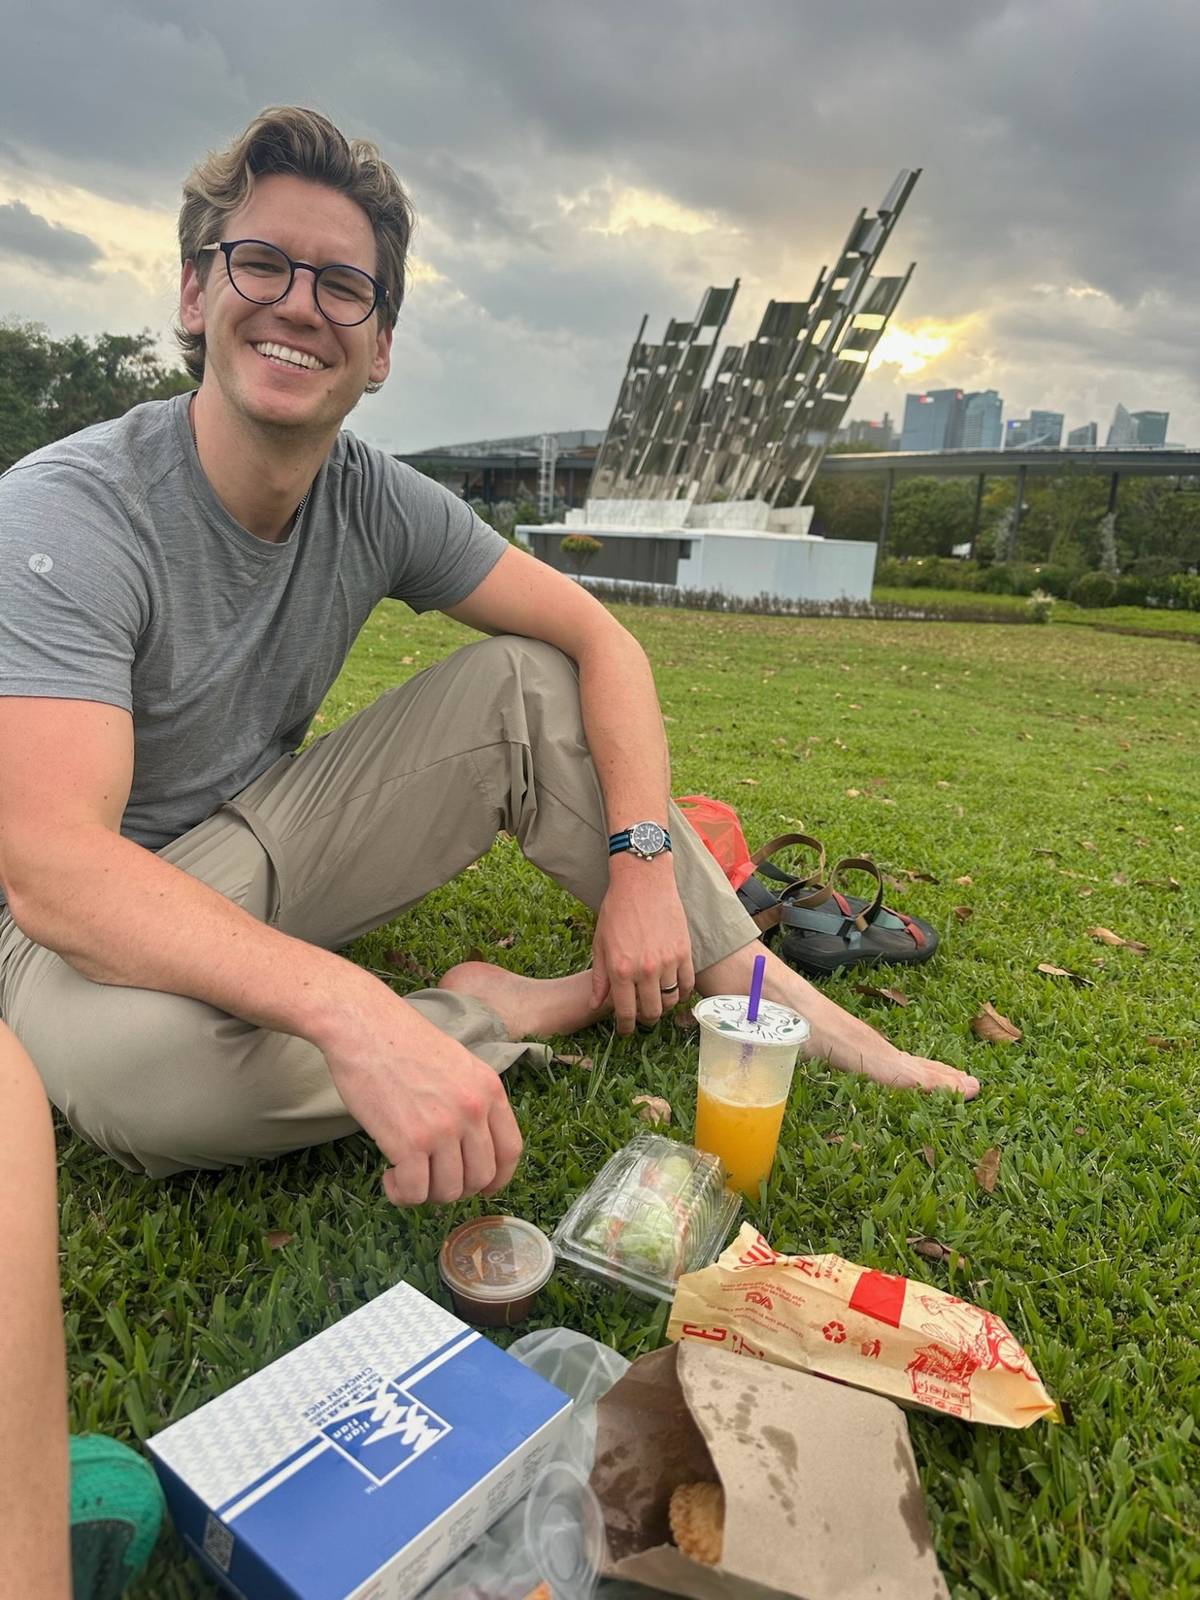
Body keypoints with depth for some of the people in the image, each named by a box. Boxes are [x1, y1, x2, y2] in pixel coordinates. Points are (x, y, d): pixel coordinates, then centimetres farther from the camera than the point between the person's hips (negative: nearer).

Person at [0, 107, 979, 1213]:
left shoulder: (380, 502, -8)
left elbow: (601, 639, -8)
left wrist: (643, 858, -23)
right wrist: (354, 1014, -50)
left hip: (270, 839, 4)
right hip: (103, 912, -3)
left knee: (529, 679, -12)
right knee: (127, 1051, -40)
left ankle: (767, 994, -12)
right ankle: (496, 1015, -14)